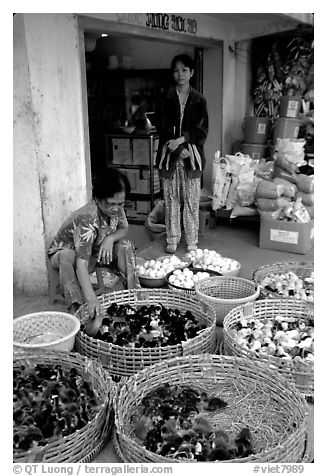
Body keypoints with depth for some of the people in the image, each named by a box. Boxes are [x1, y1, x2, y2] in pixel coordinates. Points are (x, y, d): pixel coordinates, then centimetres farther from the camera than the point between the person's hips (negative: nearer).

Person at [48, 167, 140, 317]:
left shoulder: (115, 208, -19)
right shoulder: (87, 220, -40)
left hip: (95, 250, 6)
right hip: (62, 252, -6)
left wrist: (110, 238, -26)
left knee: (125, 246, -14)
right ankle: (75, 308, -35)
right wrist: (91, 299, -58)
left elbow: (124, 229, -1)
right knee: (68, 256, -39)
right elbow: (81, 263, -47)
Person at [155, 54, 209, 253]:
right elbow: (162, 127, -2)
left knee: (192, 200, 2)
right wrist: (179, 149, -14)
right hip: (169, 154, 1)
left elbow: (201, 130, -2)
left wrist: (181, 140, -17)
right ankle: (172, 239, 17)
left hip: (192, 154, 0)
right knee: (171, 199, 5)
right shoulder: (165, 99, 7)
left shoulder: (199, 100, 6)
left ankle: (192, 240, 13)